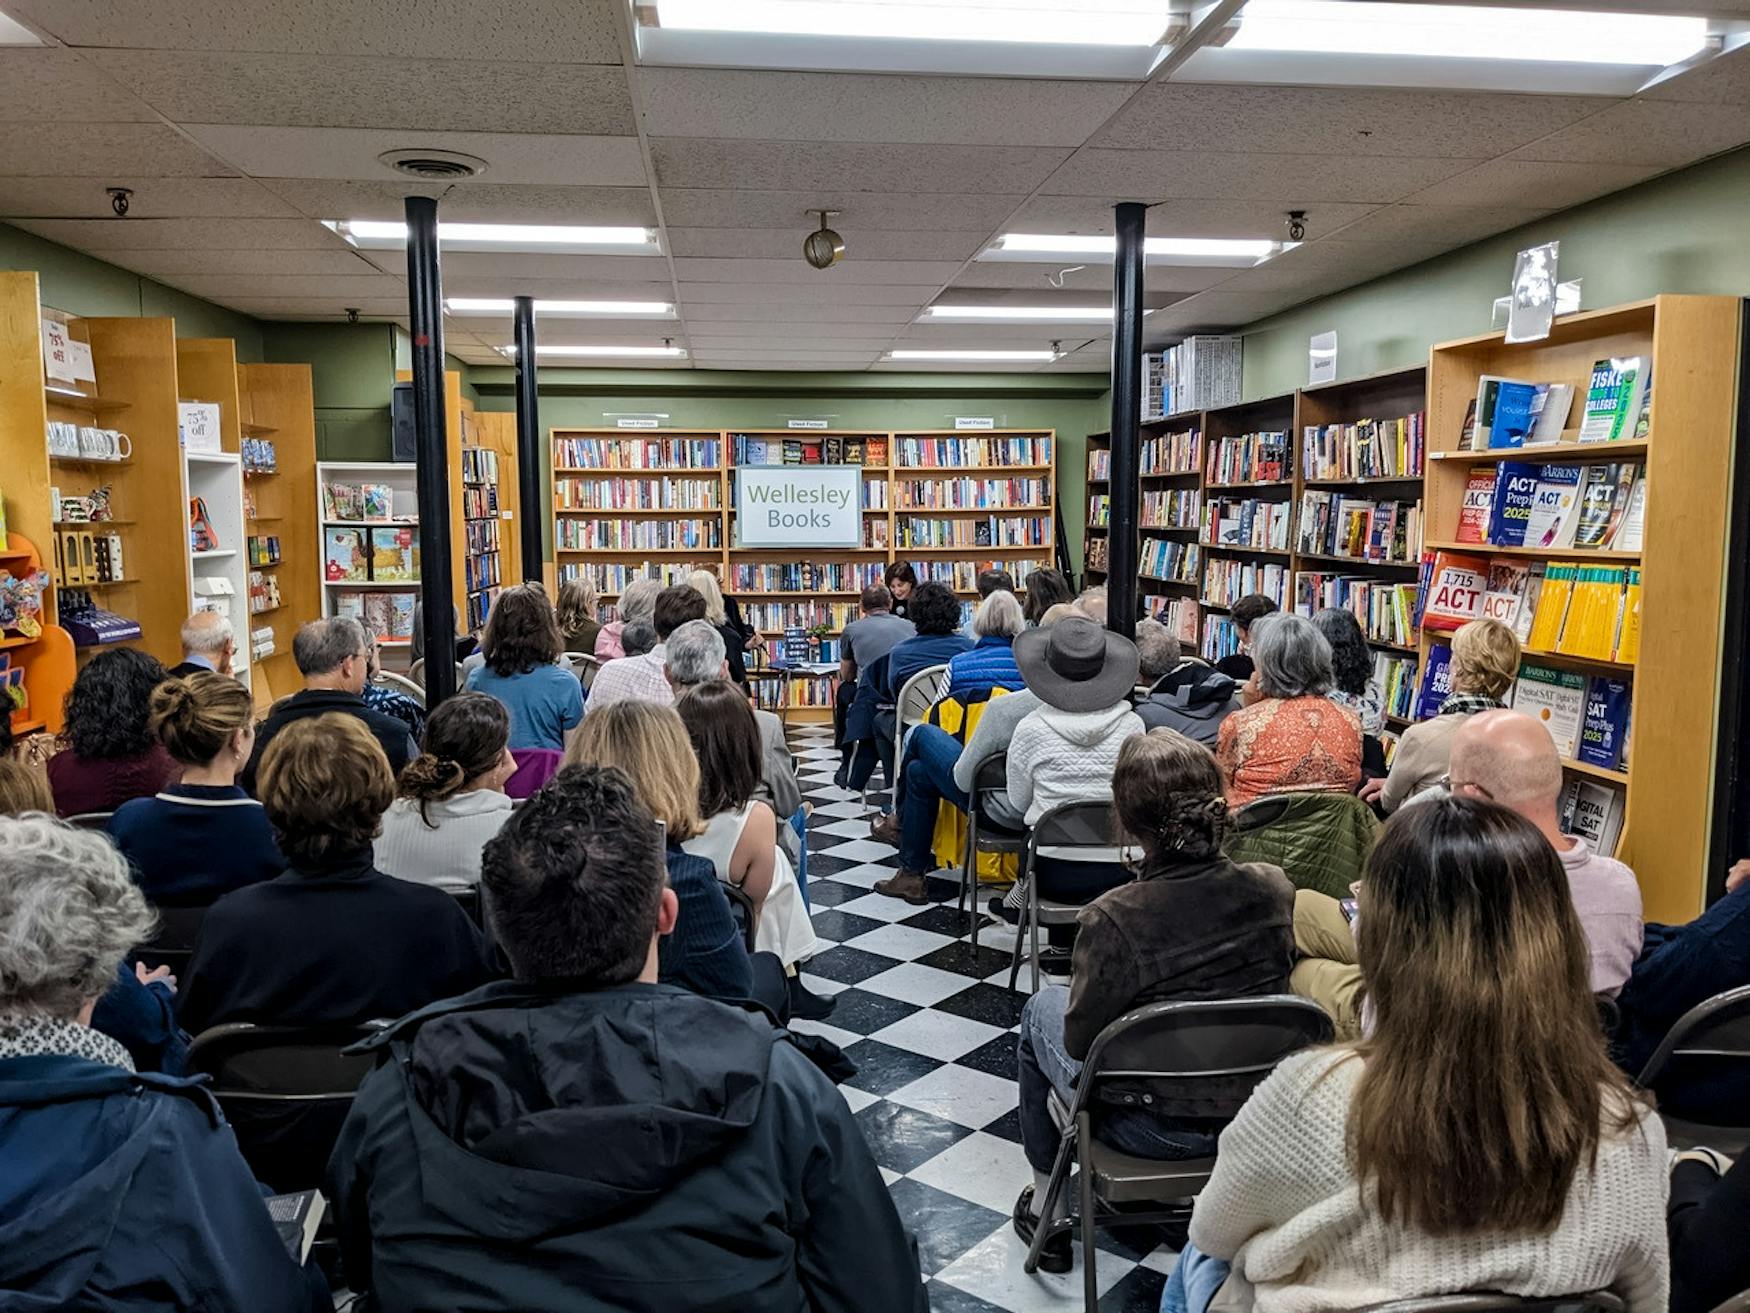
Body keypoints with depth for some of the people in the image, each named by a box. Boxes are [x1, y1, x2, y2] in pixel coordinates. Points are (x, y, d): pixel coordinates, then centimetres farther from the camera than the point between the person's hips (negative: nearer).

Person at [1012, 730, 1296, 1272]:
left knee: (1041, 1009, 23)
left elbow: (1080, 1040, -16)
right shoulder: (1273, 888, -15)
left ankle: (1046, 1198, 33)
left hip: (1155, 1127, -4)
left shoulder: (1111, 919, -29)